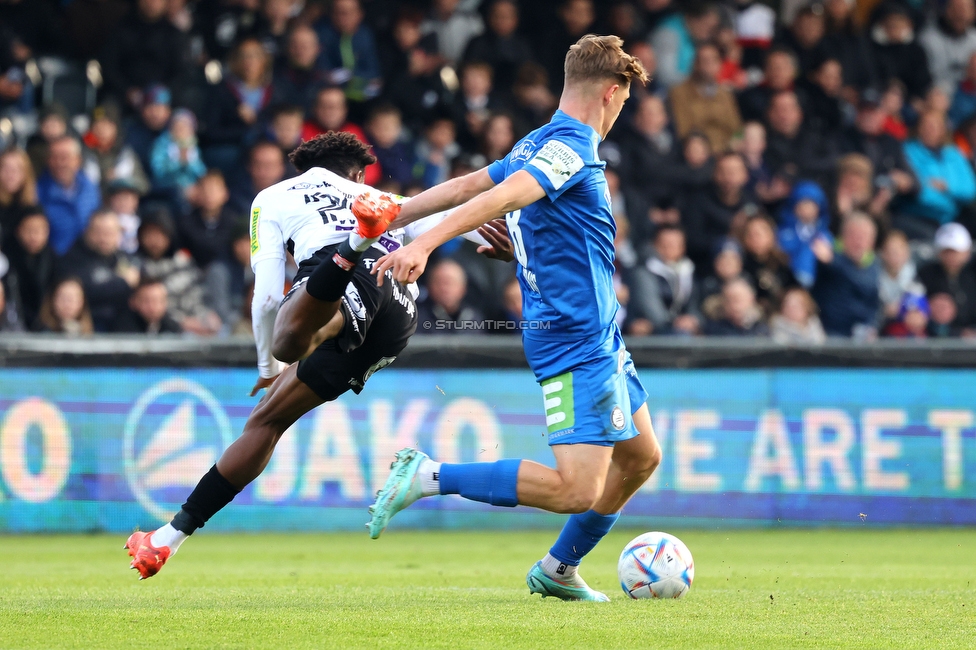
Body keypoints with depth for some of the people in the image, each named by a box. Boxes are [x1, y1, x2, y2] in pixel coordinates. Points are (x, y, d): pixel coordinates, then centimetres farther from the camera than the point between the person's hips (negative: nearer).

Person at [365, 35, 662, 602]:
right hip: (576, 343, -11)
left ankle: (558, 571, 29)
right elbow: (498, 198, -30)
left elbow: (465, 187, 15)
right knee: (577, 489, -18)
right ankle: (430, 477, -15)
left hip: (601, 340, 11)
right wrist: (423, 245, -41)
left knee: (641, 457, 20)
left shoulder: (541, 147, 13)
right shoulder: (573, 149, -17)